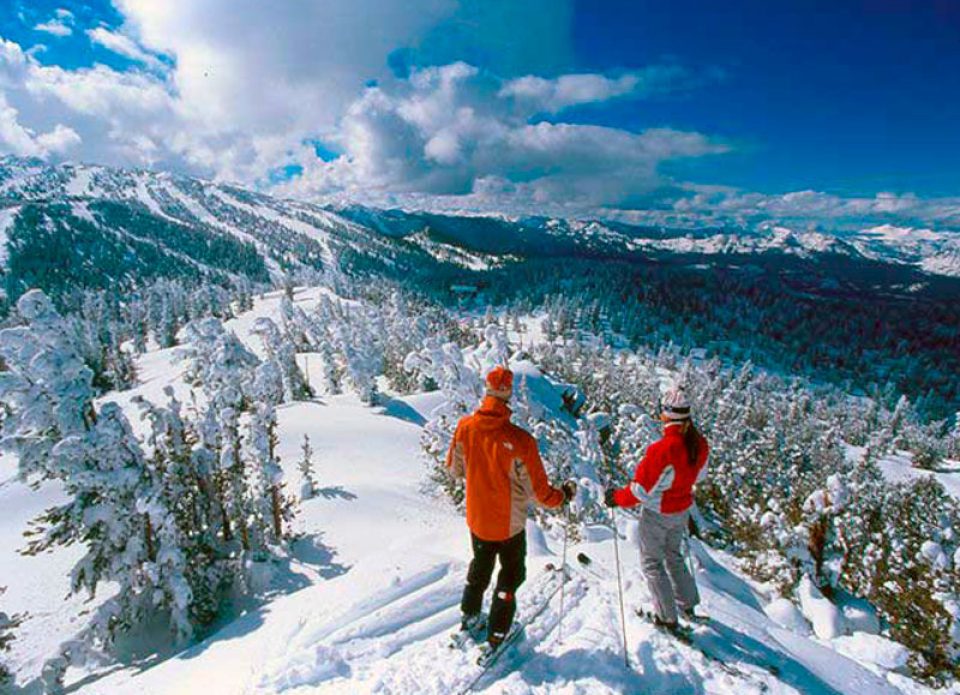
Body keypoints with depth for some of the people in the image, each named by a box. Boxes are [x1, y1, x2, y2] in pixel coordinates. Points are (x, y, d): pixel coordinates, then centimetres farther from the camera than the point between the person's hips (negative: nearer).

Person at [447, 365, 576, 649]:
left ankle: (469, 617, 48)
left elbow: (454, 468, 0)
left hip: (476, 519, 4)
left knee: (480, 565, 31)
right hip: (509, 524, -4)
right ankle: (497, 634, 34)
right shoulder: (520, 440, -31)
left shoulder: (465, 427, -18)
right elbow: (540, 493, -21)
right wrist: (565, 493, -1)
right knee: (511, 574, 23)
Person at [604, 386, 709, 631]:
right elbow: (699, 476, 7)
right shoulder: (699, 444, -12)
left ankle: (668, 618, 25)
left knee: (651, 562, 15)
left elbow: (642, 490, -26)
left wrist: (617, 498, -10)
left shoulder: (662, 449, -34)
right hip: (682, 510, 7)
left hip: (657, 514, -7)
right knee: (674, 556, 29)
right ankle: (688, 605, 44)